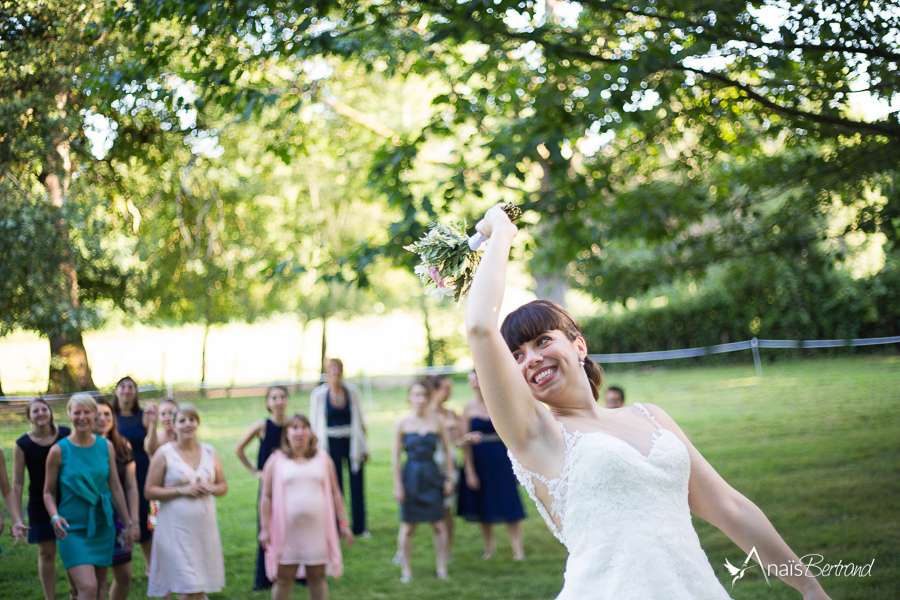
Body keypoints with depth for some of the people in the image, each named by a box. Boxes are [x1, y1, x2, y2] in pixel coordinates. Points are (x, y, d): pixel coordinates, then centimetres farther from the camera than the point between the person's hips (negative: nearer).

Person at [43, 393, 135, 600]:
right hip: (73, 529, -4)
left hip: (102, 526, 4)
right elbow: (48, 492, 0)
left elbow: (115, 488, 10)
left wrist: (129, 523, 12)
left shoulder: (106, 446, 4)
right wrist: (55, 517, -18)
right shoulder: (59, 450, -6)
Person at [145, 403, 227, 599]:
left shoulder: (209, 452, 10)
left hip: (205, 526, 4)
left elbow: (223, 485, 16)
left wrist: (210, 488, -6)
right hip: (177, 529, -4)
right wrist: (181, 490, -15)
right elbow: (150, 491, -5)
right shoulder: (164, 454, -2)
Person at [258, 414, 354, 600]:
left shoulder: (323, 459, 9)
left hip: (317, 530, 2)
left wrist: (343, 524, 5)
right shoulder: (276, 461, 4)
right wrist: (264, 529, -4)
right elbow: (266, 497, 3)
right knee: (283, 579, 1)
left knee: (317, 577, 7)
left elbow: (335, 494, 10)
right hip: (287, 531, -1)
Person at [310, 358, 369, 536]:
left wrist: (364, 447, 6)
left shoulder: (352, 391, -1)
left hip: (352, 441, 1)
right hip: (331, 444, -1)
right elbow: (314, 423, 3)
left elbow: (360, 420, 6)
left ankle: (359, 527, 19)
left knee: (356, 484, 5)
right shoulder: (319, 394, -4)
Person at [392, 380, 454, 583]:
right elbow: (395, 457, -2)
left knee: (439, 524, 4)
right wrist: (397, 485, -4)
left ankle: (442, 568, 16)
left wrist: (449, 478, 5)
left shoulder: (437, 421, -1)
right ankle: (405, 569, 15)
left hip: (432, 476, 1)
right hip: (411, 476, -1)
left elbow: (447, 451, 8)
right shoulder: (402, 423, -5)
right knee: (408, 526, 4)